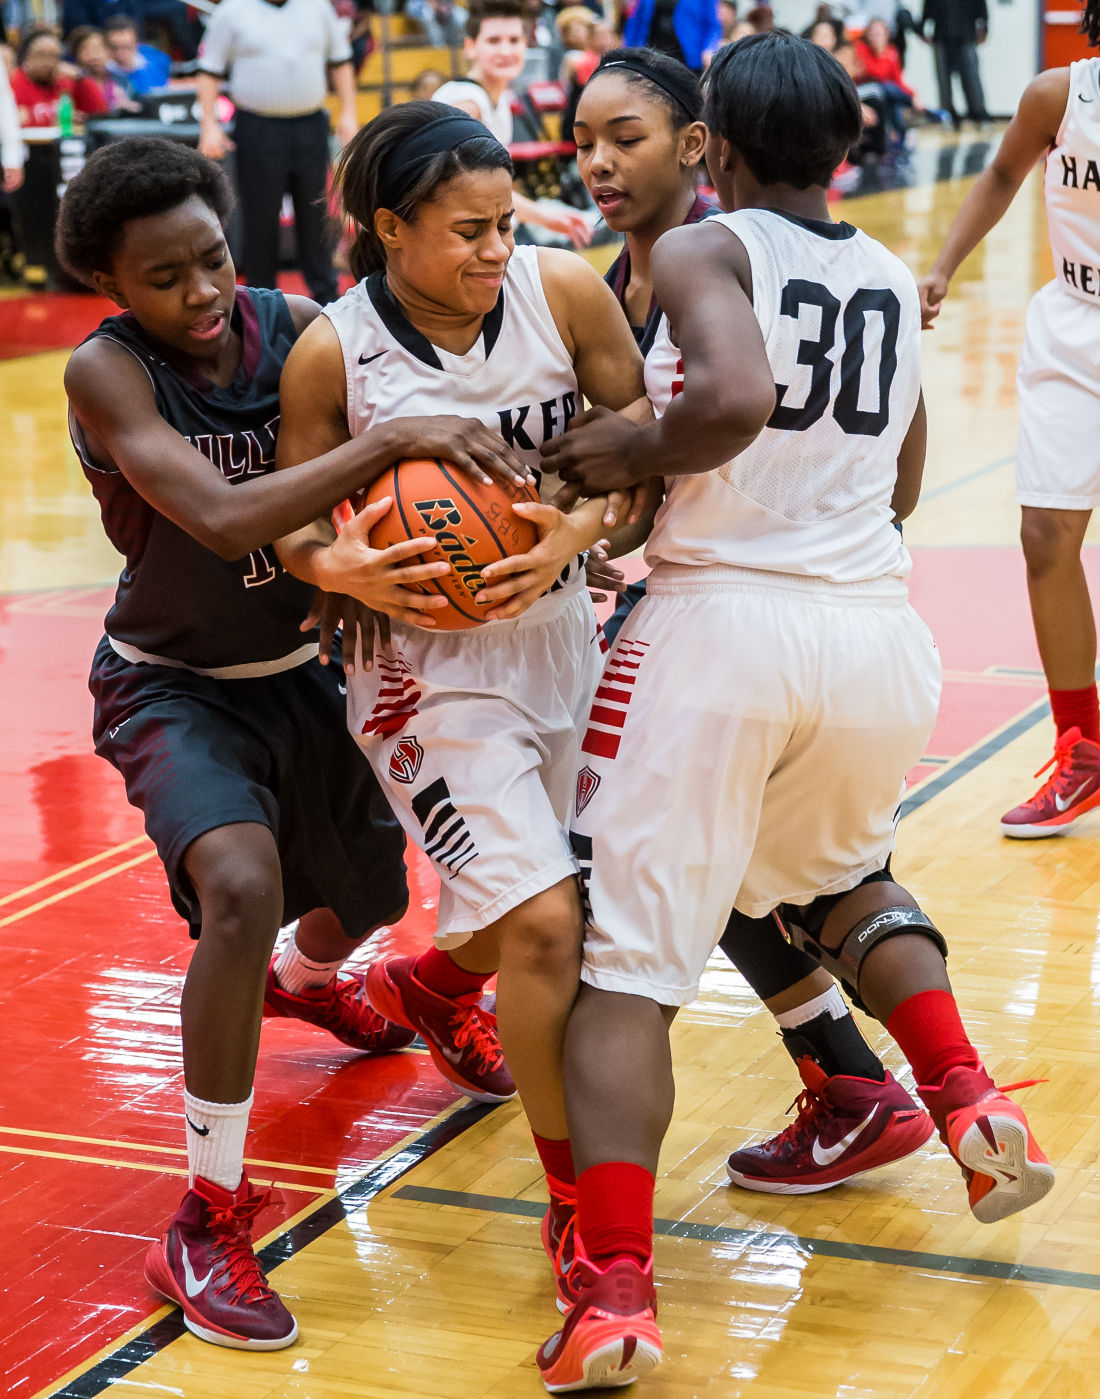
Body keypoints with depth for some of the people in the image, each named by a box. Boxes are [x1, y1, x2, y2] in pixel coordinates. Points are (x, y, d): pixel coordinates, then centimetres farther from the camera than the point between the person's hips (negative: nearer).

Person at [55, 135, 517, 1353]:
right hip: (173, 687, -5)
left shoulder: (293, 328, -13)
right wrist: (388, 443, -44)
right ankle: (206, 1227, -19)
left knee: (369, 892, 23)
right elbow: (221, 518, -39)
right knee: (242, 886, -32)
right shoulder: (105, 372, -25)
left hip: (299, 670, 5)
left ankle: (301, 978, 65)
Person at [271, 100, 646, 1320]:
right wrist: (346, 570, -26)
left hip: (558, 636, 5)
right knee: (542, 921, -18)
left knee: (533, 913, 18)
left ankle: (412, 991, 56)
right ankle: (575, 1202, 2)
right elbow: (293, 530, -3)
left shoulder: (563, 291, -9)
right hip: (429, 668, -4)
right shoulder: (330, 354, -14)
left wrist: (576, 531, -21)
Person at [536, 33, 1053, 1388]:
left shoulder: (701, 249, -2)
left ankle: (614, 1290, -10)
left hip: (722, 619, -5)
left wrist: (633, 450, -5)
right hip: (876, 627, 6)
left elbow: (733, 400, -22)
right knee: (841, 880, 34)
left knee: (622, 958, 1)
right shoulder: (893, 279, 16)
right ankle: (974, 1113, 20)